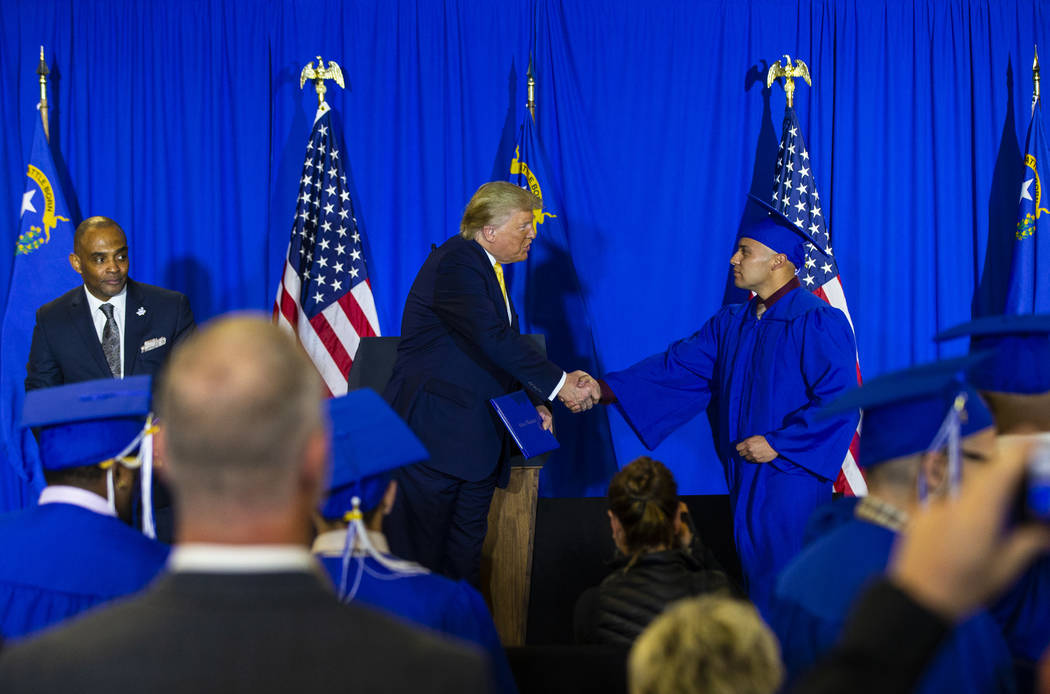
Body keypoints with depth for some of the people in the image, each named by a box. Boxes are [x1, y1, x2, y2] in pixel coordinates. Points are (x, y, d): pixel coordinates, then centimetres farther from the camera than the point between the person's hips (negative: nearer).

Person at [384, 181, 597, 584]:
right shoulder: (455, 264, -16)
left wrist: (534, 401, 3)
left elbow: (503, 348, 19)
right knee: (421, 553, -4)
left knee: (465, 556, 10)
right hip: (434, 433, -9)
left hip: (476, 437, 9)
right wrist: (557, 384, -24)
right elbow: (492, 339, -26)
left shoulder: (486, 267, 15)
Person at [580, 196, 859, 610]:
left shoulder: (817, 323, -11)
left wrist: (778, 443, -17)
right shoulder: (732, 324, 12)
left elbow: (838, 401, -17)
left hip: (791, 479, -8)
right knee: (756, 584, 13)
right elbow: (675, 367, 9)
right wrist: (605, 389, -1)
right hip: (745, 479, 8)